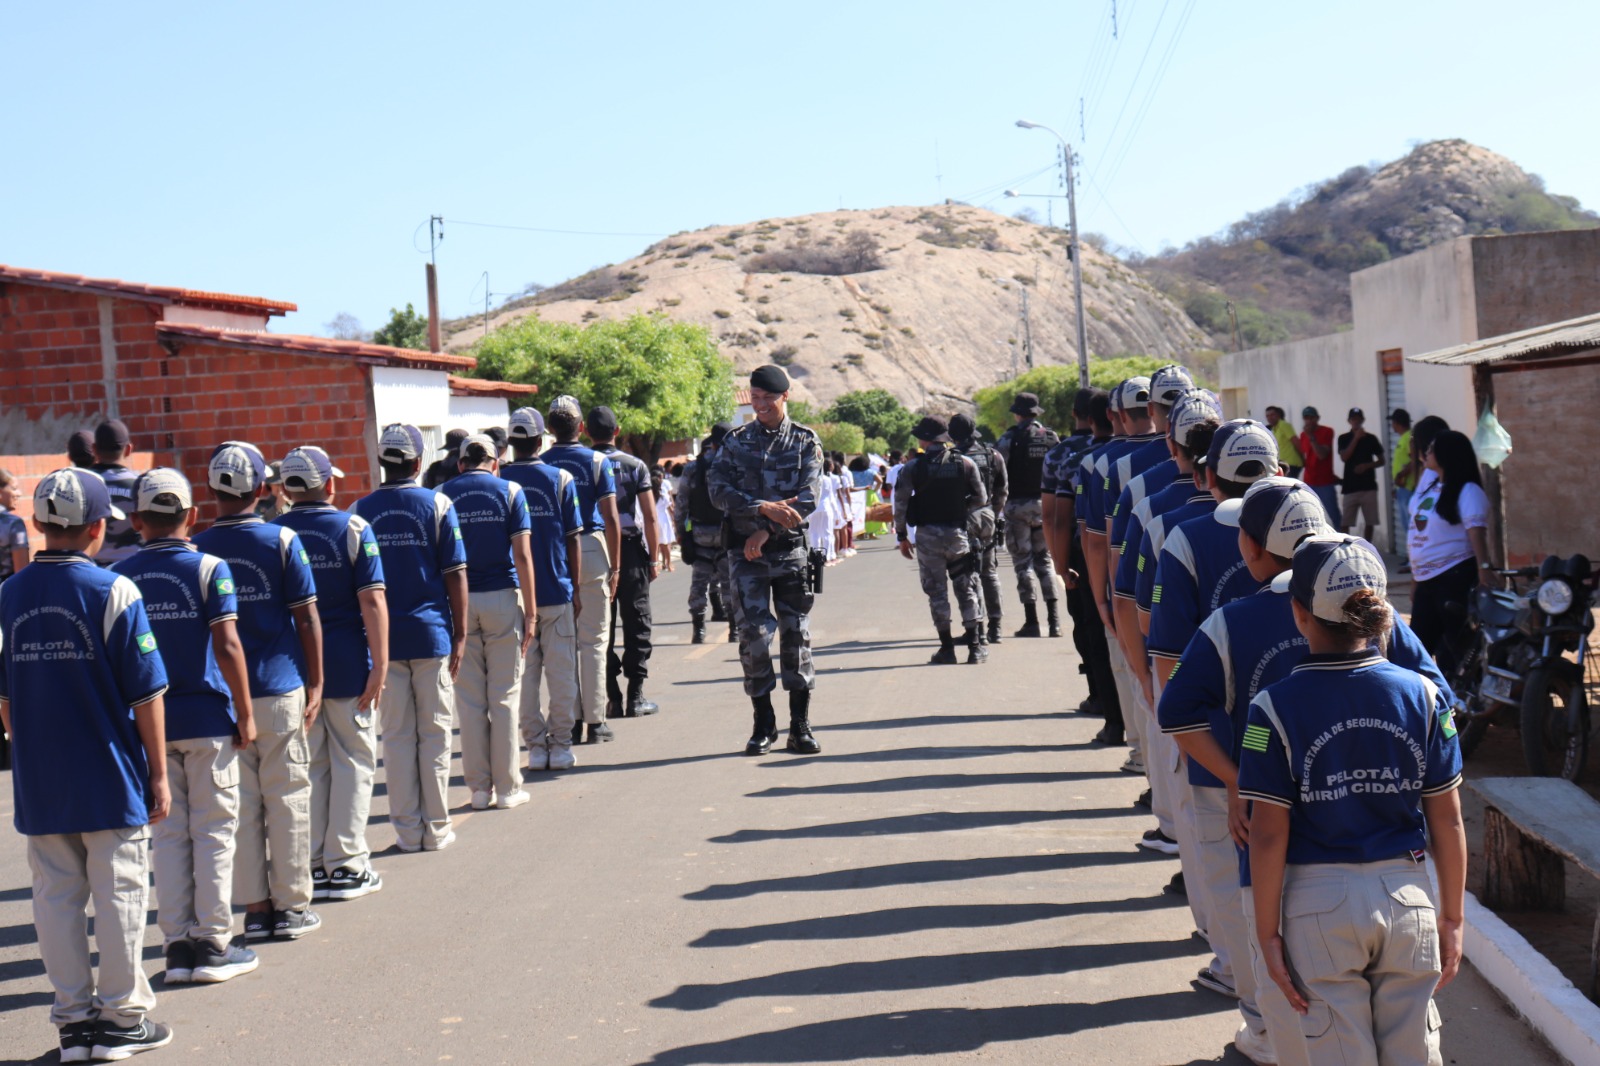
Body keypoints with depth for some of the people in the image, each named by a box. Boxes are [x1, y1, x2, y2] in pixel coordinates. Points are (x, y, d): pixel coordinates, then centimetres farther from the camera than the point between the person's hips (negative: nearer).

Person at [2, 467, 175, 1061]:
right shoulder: (113, 591, -11)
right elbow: (146, 694, -9)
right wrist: (158, 773, -2)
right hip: (109, 778, -4)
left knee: (57, 897, 10)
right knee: (119, 895, 6)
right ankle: (121, 1017, 12)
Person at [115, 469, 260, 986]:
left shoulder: (119, 576, 1)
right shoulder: (209, 568, -8)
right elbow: (227, 645, -13)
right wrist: (245, 712, -6)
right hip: (206, 718, -3)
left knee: (168, 835, 11)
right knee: (213, 833, 5)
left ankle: (177, 946, 13)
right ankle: (213, 946, 7)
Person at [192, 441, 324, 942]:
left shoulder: (197, 548, -1)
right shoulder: (282, 540, -6)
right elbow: (306, 619, -5)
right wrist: (315, 682, 4)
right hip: (280, 689, -2)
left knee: (240, 802, 8)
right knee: (287, 797, 6)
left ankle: (255, 906, 12)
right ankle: (291, 905, 9)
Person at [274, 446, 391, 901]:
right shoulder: (353, 528, -7)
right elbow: (372, 600, -12)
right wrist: (380, 664, -10)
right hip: (347, 663, -3)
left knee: (307, 765, 11)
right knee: (352, 761, 6)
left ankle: (311, 866, 13)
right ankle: (347, 864, 6)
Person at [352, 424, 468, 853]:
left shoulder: (360, 511, 1)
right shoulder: (437, 505, -4)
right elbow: (455, 576, -4)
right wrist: (460, 634, 2)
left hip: (382, 637, 2)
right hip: (431, 633, -2)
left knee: (396, 736, 8)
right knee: (435, 734, 6)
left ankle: (407, 830, 11)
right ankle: (436, 829, 9)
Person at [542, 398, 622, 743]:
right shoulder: (597, 461, -3)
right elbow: (611, 518, -6)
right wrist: (615, 566, 0)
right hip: (591, 550, -2)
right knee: (593, 640, 3)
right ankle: (594, 721, 3)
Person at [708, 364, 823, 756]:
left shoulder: (805, 442, 4)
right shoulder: (735, 442, 7)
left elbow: (807, 498, -6)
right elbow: (719, 491, -4)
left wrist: (767, 531, -14)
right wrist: (764, 508, -18)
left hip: (790, 549, 0)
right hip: (747, 551, 1)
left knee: (796, 634, 1)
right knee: (752, 634, -4)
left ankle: (800, 727, 6)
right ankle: (763, 724, 6)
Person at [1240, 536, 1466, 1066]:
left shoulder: (1276, 707, -11)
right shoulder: (1422, 695, -4)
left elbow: (1268, 836, -11)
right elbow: (1447, 819, 0)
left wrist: (1268, 932, -2)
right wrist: (1452, 916, 10)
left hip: (1320, 904, -2)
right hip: (1407, 893, 2)